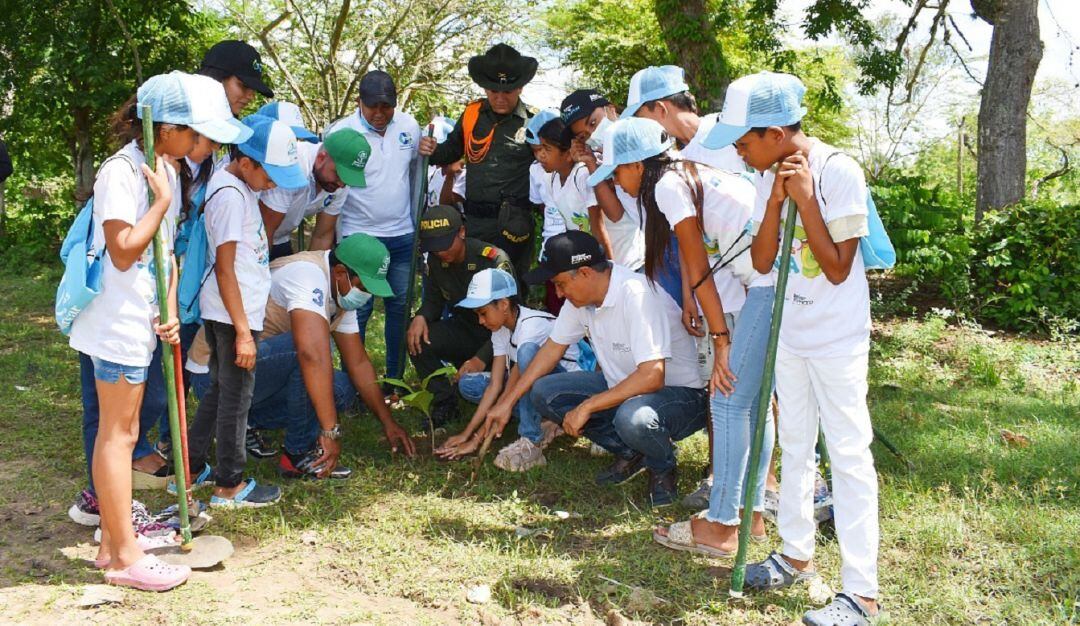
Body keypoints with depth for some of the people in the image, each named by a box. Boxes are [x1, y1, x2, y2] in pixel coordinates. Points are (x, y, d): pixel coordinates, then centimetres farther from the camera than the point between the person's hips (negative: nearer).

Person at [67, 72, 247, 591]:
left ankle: (114, 541, 27)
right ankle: (124, 557, 6)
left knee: (123, 431, 15)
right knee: (116, 433, -2)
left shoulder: (164, 170, 9)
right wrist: (163, 200, -18)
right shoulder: (121, 173, -18)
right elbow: (124, 251, -23)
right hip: (117, 320, -9)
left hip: (140, 320, 9)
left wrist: (170, 310, 1)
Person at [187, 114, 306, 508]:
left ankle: (191, 468, 28)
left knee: (220, 390, 19)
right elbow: (224, 269, -20)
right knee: (236, 396, 1)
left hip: (229, 312, 10)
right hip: (233, 314, -10)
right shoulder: (230, 194, -20)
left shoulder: (238, 184, 9)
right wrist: (243, 331, -19)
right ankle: (229, 486, 13)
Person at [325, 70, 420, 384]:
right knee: (358, 309, -1)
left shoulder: (409, 126, 2)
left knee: (400, 306, 11)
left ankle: (396, 377, 23)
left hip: (403, 234, 4)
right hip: (359, 236, -4)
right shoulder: (341, 133, -11)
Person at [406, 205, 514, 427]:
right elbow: (434, 301, 8)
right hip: (464, 329, 5)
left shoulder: (494, 260, -23)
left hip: (498, 335, -5)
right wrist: (421, 317, -19)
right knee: (417, 340, -22)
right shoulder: (434, 260, -5)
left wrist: (482, 358, -36)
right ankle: (444, 403, -6)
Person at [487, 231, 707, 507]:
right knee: (543, 392, -6)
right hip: (622, 385, 8)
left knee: (633, 417, -41)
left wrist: (586, 407, -29)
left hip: (680, 392, -8)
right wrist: (507, 402, 9)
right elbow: (552, 349, 11)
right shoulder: (581, 297, -3)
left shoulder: (637, 296, -29)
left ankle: (662, 469, -4)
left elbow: (652, 377, -34)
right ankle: (629, 453, 5)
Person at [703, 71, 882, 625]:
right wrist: (776, 200, -15)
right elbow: (762, 262, -2)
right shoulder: (771, 176, 1)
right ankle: (796, 556, 33)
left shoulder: (840, 172, -19)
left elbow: (837, 269, -20)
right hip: (791, 330, 8)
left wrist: (805, 198, -24)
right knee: (794, 447, 17)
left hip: (837, 337, -7)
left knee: (848, 455, -5)